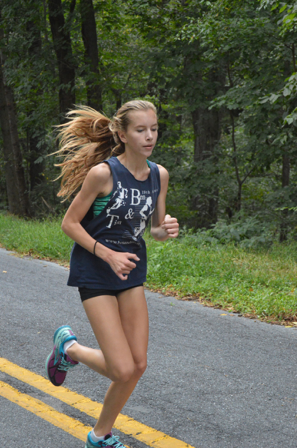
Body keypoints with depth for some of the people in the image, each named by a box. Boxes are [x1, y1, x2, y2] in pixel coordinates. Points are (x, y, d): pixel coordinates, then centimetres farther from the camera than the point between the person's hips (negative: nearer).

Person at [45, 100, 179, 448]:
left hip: (131, 271, 6)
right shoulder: (103, 172, -18)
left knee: (138, 365, 4)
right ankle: (69, 347, 21)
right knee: (122, 370, -10)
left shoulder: (159, 174, 0)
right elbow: (69, 224, -12)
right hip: (94, 273, -6)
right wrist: (108, 255, -20)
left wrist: (166, 230, -12)